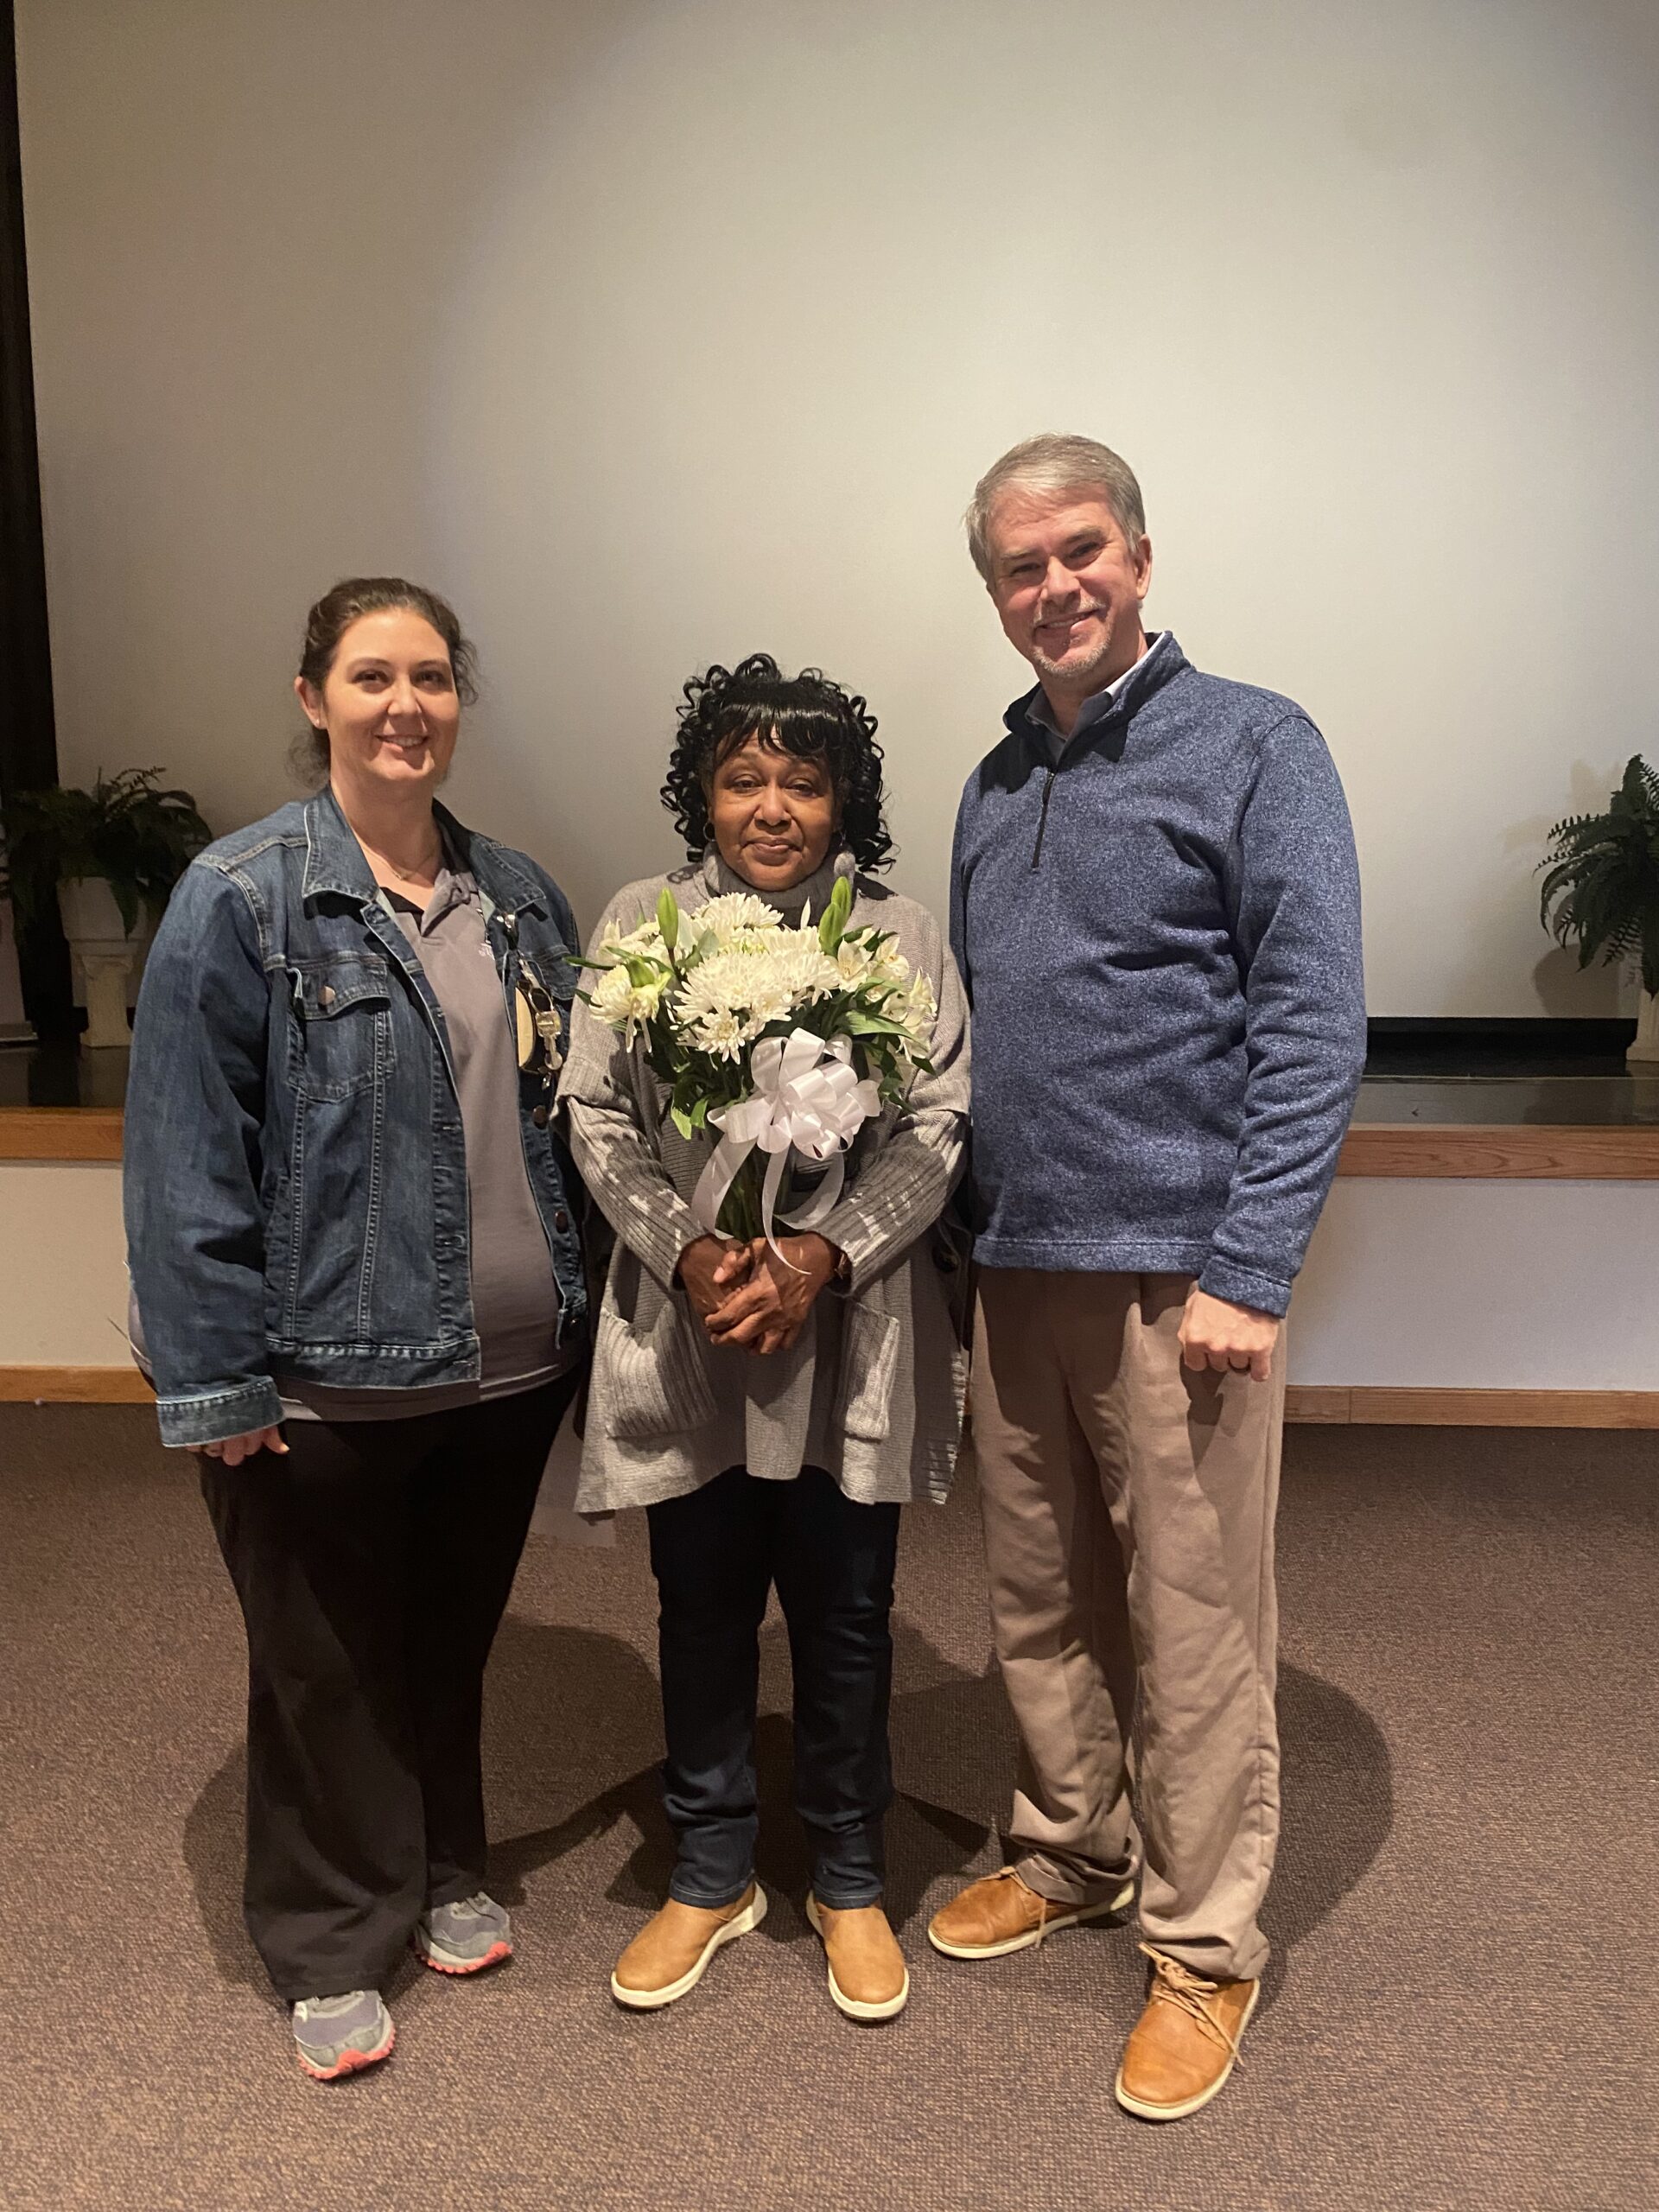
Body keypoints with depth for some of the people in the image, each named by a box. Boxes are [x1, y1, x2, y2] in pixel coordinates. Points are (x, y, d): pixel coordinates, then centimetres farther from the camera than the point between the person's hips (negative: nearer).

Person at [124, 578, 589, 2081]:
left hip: (513, 1360, 5)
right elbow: (188, 1158, -12)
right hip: (332, 1376, -4)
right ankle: (335, 1947, 34)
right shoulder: (241, 899, -10)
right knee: (328, 1666, 13)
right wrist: (220, 1379, -14)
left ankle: (445, 1876, 44)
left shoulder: (518, 896, 6)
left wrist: (580, 1307, 8)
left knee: (456, 1636, 21)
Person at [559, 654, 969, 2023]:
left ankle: (849, 1882, 35)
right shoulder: (640, 923, 2)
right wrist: (686, 1252, -15)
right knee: (703, 1612, 15)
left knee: (845, 1619, 12)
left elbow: (937, 1126, -5)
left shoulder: (901, 934, -1)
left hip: (850, 1334, -1)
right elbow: (595, 1116, -1)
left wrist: (823, 1261, -17)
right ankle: (711, 1875, 37)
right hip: (686, 1331, 1)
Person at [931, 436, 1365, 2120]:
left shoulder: (1252, 746, -4)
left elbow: (1313, 1028, -11)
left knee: (1193, 1633, 4)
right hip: (1017, 1268, 6)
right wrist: (969, 1232, 12)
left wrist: (1246, 1276, -16)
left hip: (1175, 1270, -6)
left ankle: (1204, 1949, 23)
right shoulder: (996, 782, 15)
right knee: (1041, 1607, 17)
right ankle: (1071, 1857, 38)